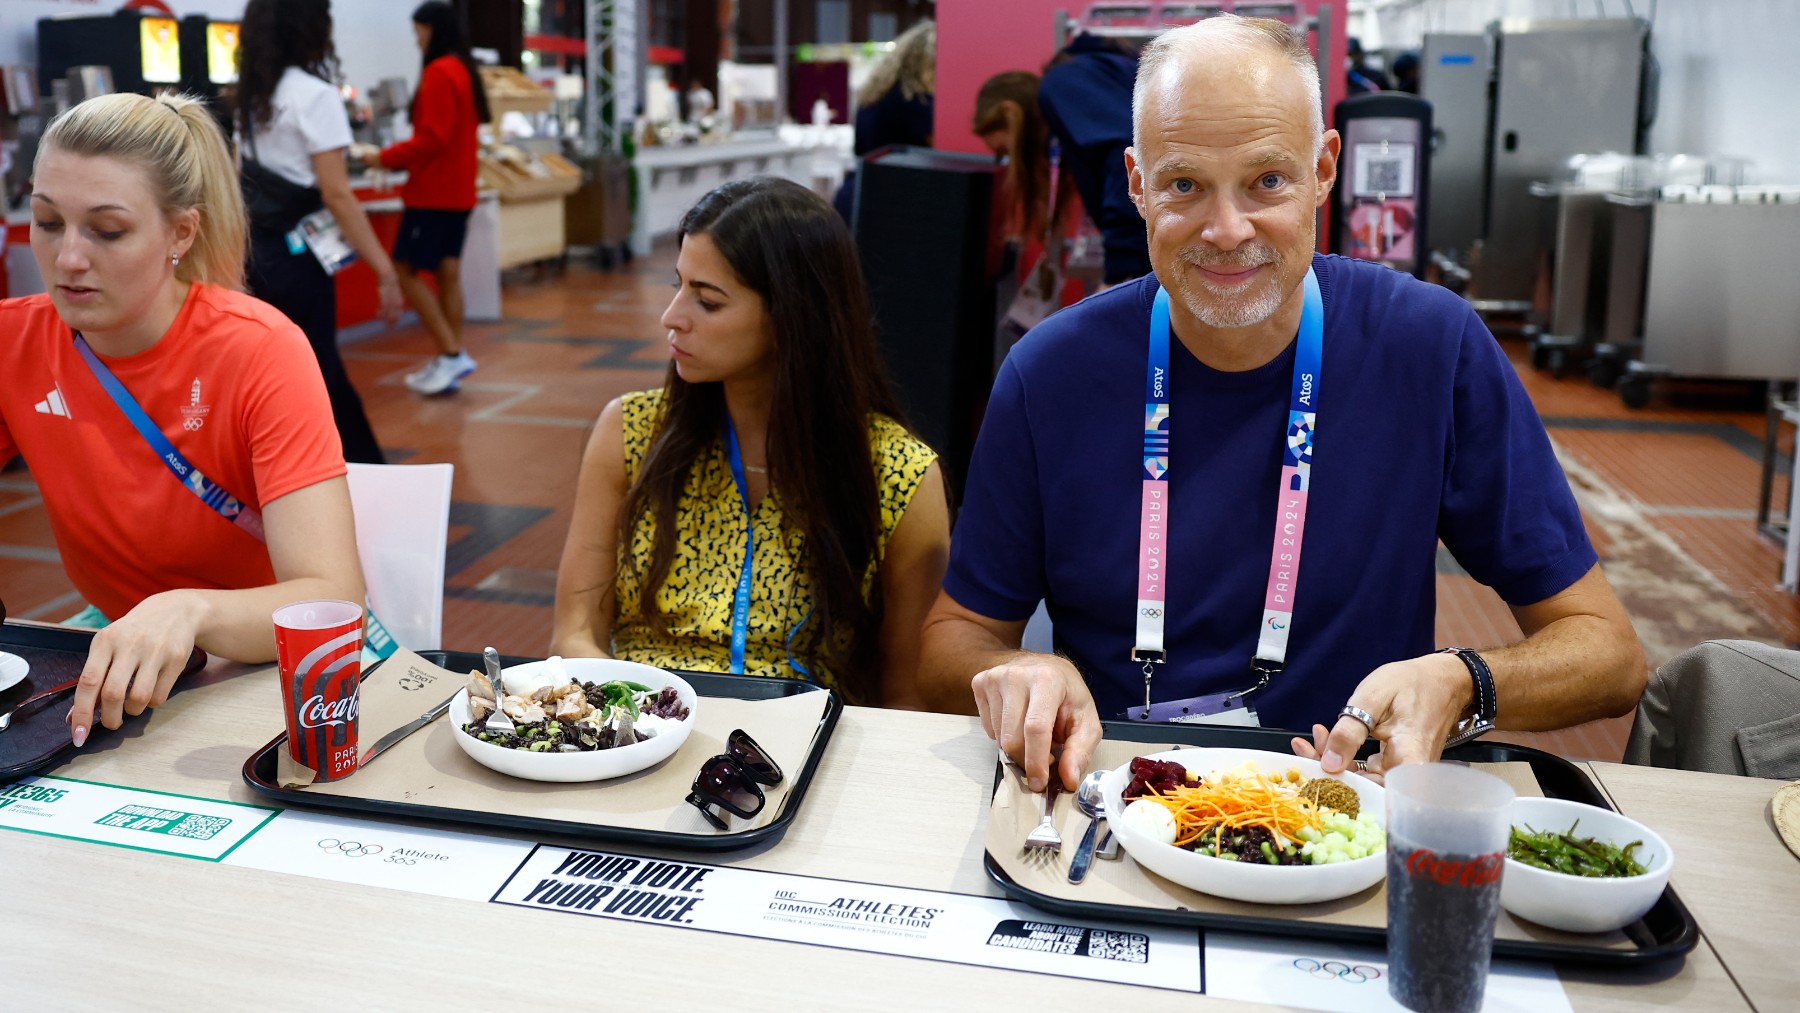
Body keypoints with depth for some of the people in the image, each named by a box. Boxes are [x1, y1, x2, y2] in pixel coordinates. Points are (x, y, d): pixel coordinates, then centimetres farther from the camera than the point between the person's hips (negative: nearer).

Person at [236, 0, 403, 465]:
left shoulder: (253, 95, 12)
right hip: (296, 253, -8)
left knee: (325, 373, 15)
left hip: (257, 249, 8)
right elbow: (335, 193, -17)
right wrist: (384, 269, -16)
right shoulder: (315, 94, -12)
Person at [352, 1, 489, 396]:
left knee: (406, 271, -4)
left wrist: (384, 158, -11)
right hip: (456, 189, 9)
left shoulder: (438, 73, -15)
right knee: (448, 272, 8)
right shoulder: (464, 70, 15)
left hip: (433, 191, -9)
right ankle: (448, 361, 9)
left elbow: (431, 139, -20)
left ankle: (452, 354, -8)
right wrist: (396, 159, 13)